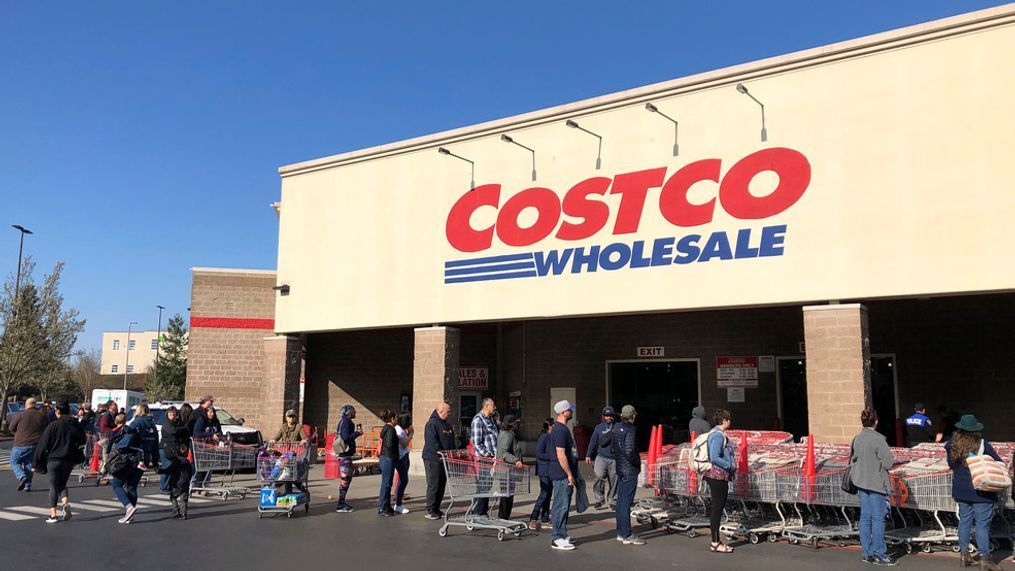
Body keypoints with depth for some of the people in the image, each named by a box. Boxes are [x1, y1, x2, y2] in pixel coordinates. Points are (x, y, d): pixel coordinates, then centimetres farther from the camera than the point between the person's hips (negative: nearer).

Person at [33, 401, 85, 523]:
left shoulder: (53, 426, -8)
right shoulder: (77, 426, 4)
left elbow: (43, 445, -5)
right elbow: (82, 443, 9)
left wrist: (39, 463, 2)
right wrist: (78, 459, 18)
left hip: (54, 460, -3)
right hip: (70, 461, 4)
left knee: (54, 487, 5)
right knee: (62, 484, 18)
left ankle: (53, 514, 1)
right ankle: (66, 503, -7)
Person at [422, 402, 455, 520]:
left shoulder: (447, 425, 16)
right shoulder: (432, 424, -13)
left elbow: (451, 442, 24)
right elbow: (432, 442, -22)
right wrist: (442, 454, -24)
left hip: (445, 460, 9)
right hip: (433, 459, -9)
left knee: (442, 485, 11)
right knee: (433, 486, -5)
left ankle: (436, 509, 20)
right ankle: (430, 511, 2)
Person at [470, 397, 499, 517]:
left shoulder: (491, 419, 17)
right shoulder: (478, 420, -11)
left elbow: (497, 436, 26)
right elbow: (476, 443, -16)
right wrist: (487, 455, -18)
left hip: (491, 459, 9)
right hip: (483, 459, -9)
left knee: (487, 487, 13)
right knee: (482, 487, -5)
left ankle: (484, 512, 20)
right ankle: (476, 514, 1)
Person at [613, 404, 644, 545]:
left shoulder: (617, 428, 10)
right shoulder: (630, 430, -17)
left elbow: (612, 447, 16)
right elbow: (630, 451, -24)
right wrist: (637, 462, -9)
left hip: (620, 469, 9)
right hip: (630, 470, -9)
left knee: (620, 501, 14)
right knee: (626, 502, -6)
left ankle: (620, 533, 21)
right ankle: (627, 536, -1)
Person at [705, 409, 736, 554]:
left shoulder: (717, 433, 15)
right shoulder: (718, 435, -17)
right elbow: (714, 458, -24)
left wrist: (731, 466, 14)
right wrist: (731, 466, -16)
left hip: (720, 476, 10)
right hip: (718, 476, -10)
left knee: (718, 508, 13)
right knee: (717, 508, -5)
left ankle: (717, 541, 20)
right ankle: (715, 543, 0)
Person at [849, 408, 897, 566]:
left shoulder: (856, 439, 4)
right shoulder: (878, 439, -16)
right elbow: (889, 464, -15)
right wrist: (881, 464, 5)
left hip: (861, 483, 6)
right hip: (876, 483, -6)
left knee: (865, 517, 11)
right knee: (878, 518, 1)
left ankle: (867, 553, 17)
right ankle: (879, 554, 7)